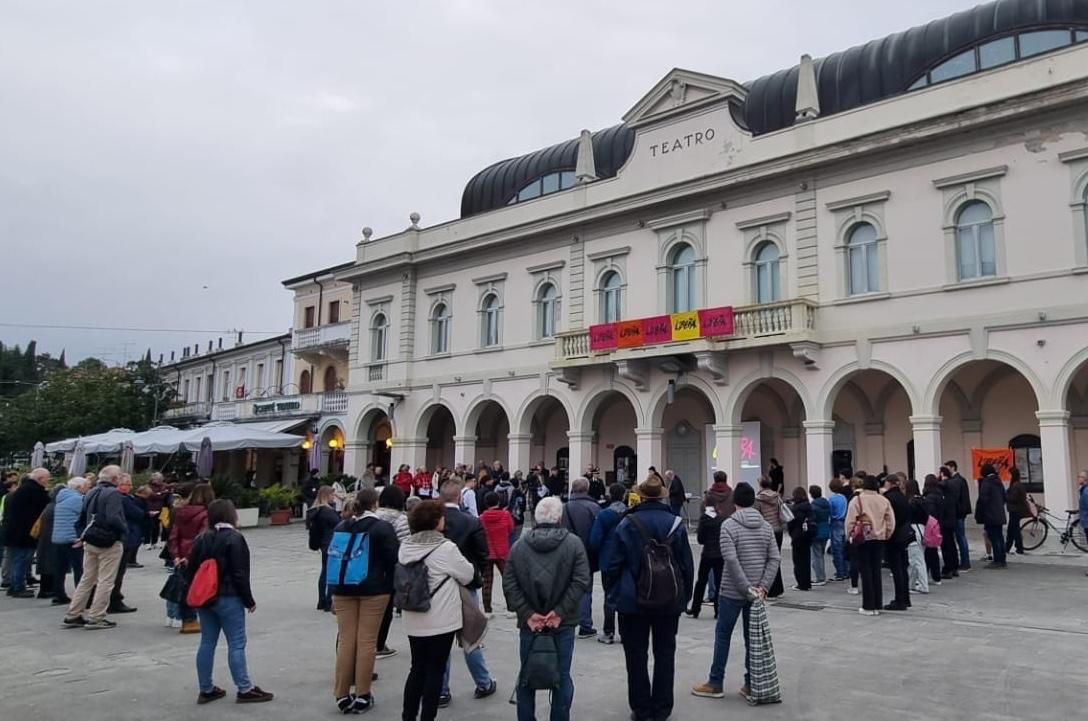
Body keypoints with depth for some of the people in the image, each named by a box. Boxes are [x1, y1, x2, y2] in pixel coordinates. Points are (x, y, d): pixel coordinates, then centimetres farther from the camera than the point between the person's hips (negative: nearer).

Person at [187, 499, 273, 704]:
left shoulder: (201, 539, 8)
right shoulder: (235, 539, -13)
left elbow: (190, 571, 10)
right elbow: (240, 575, -15)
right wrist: (249, 601, -7)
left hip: (204, 598, 7)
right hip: (228, 599, -7)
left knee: (207, 643, 12)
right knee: (236, 644, -1)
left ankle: (206, 689, 19)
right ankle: (244, 689, 3)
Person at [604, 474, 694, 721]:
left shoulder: (627, 523, -9)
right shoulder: (675, 523, -4)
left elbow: (614, 564, -6)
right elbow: (686, 564, 1)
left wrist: (614, 594, 5)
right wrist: (684, 596, 11)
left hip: (633, 600, -2)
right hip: (669, 601, 2)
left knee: (636, 656, 9)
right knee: (664, 654, 14)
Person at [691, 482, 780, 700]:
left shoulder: (729, 525, -11)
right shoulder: (766, 526, 4)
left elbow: (731, 560, -20)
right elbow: (775, 559, -1)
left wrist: (747, 588, -15)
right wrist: (763, 587, -5)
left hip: (732, 592, -4)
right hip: (756, 592, 4)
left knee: (723, 635, 7)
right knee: (752, 637, 11)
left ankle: (716, 684, 13)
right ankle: (751, 684, 15)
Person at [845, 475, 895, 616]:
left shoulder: (857, 500, -11)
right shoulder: (884, 500, 1)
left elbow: (850, 521, -13)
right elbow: (891, 522, 1)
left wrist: (849, 536, 1)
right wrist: (885, 535, 13)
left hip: (863, 540, -4)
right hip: (879, 540, 4)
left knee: (866, 572, 2)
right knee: (876, 571, 12)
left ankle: (868, 606, 4)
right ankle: (877, 605, 16)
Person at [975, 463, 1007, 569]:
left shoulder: (986, 482, -13)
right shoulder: (998, 481, 12)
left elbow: (983, 499, -17)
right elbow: (1004, 497, 19)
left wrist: (979, 514, -11)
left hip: (990, 516, -8)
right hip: (999, 515, 8)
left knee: (994, 538, -5)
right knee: (999, 537, 12)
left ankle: (997, 561, -4)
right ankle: (1002, 560, 17)